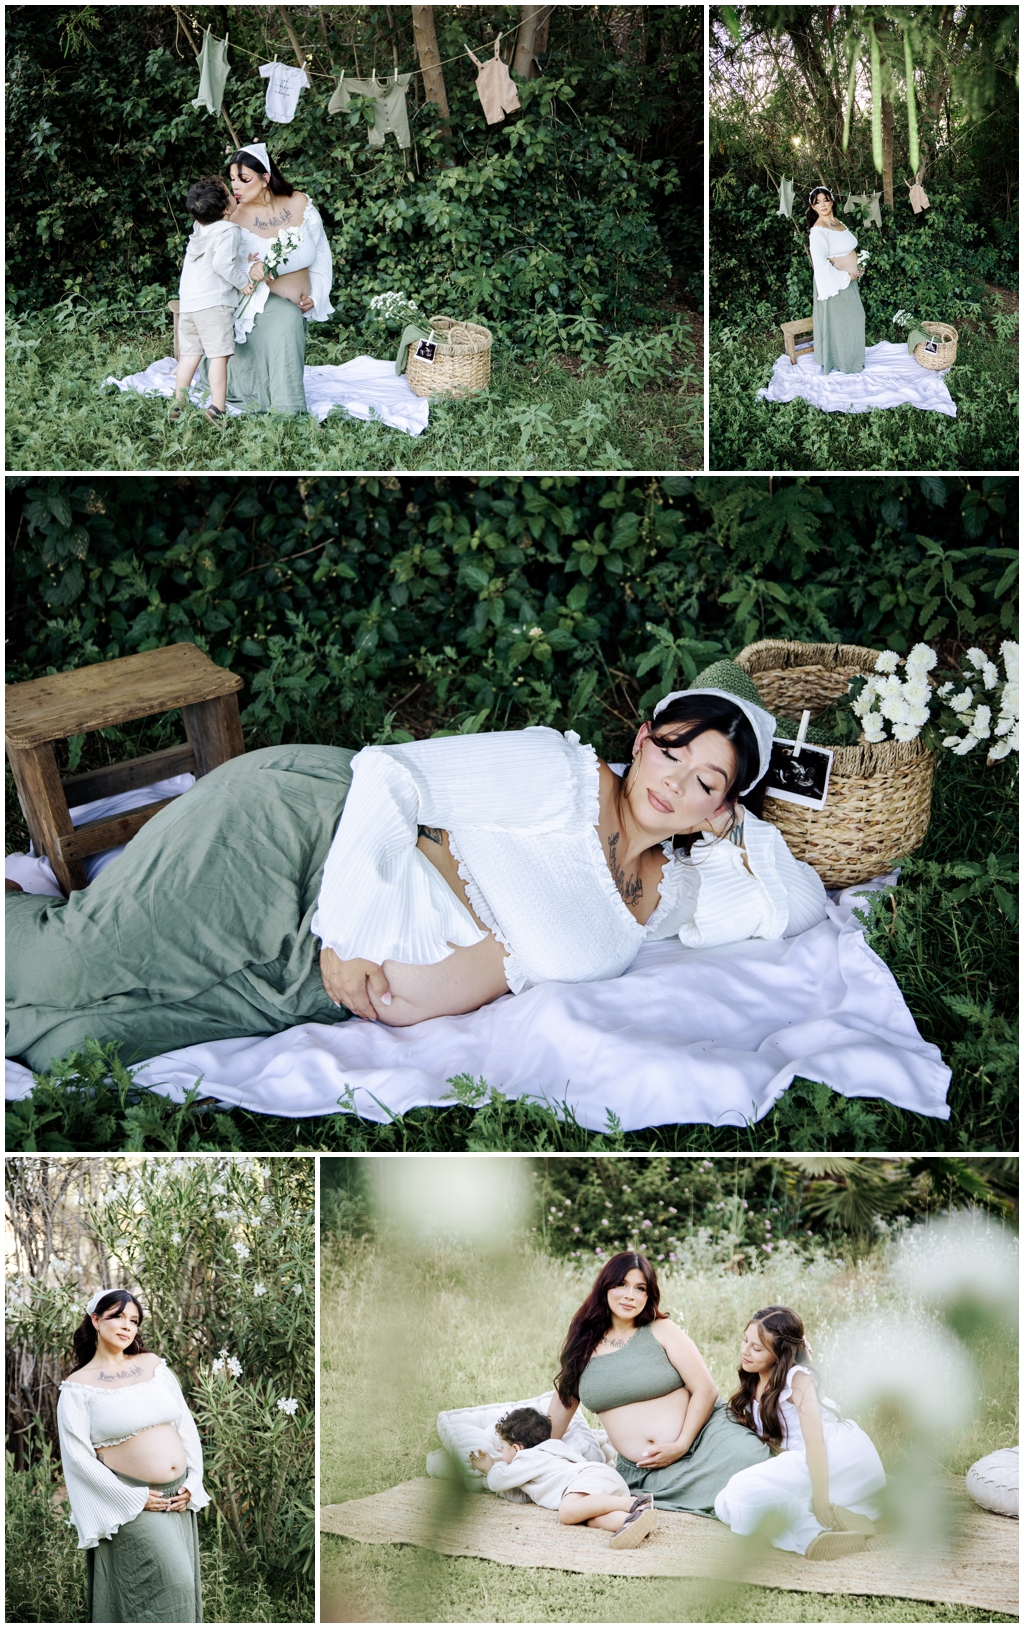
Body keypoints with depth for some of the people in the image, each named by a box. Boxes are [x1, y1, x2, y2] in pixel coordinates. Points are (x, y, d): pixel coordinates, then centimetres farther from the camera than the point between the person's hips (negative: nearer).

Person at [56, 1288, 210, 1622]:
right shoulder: (78, 1386, -3)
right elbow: (77, 1456, -9)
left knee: (182, 1587, 6)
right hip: (132, 1505, -5)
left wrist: (193, 1482, -2)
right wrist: (133, 1500, -13)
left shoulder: (152, 1364, 10)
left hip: (180, 1499, 5)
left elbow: (186, 1423, 10)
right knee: (173, 1583, -16)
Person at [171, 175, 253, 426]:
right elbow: (222, 264, -19)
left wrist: (247, 264, 12)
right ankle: (217, 409, -13)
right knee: (218, 355, -6)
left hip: (187, 303, 8)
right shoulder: (229, 232, -10)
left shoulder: (199, 229, 14)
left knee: (189, 354, 13)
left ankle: (178, 405, 14)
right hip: (213, 303, -7)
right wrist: (242, 283, -9)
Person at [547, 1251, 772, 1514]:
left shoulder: (662, 1331, 2)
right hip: (641, 1472, 4)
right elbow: (563, 1400, 20)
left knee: (747, 1459, -33)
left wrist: (681, 1445, -13)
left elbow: (705, 1390, -3)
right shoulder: (583, 1344, 9)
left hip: (701, 1437, -4)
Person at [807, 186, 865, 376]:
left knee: (853, 318, 17)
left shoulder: (838, 224, 7)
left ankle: (850, 358, 31)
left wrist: (855, 270, 4)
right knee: (834, 322, 1)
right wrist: (844, 277, -19)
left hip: (848, 280, 9)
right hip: (834, 282, -9)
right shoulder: (818, 231, -21)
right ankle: (829, 361, 15)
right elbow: (820, 263, -25)